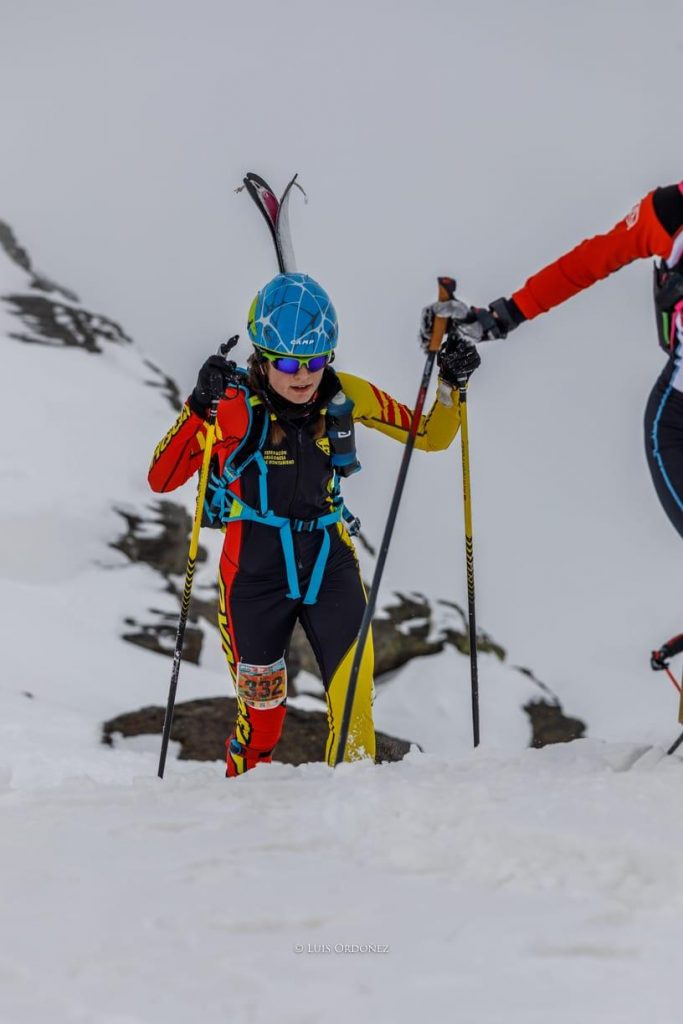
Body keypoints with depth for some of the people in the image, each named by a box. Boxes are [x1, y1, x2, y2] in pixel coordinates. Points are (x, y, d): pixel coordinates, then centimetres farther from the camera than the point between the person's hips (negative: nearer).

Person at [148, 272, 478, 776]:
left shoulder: (346, 396, -6)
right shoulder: (236, 405, -15)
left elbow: (430, 436, 6)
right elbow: (161, 479, -22)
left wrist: (451, 385, -13)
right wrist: (199, 407, -34)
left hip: (330, 564, 2)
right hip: (255, 572, -2)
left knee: (354, 704, -7)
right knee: (261, 716, 5)